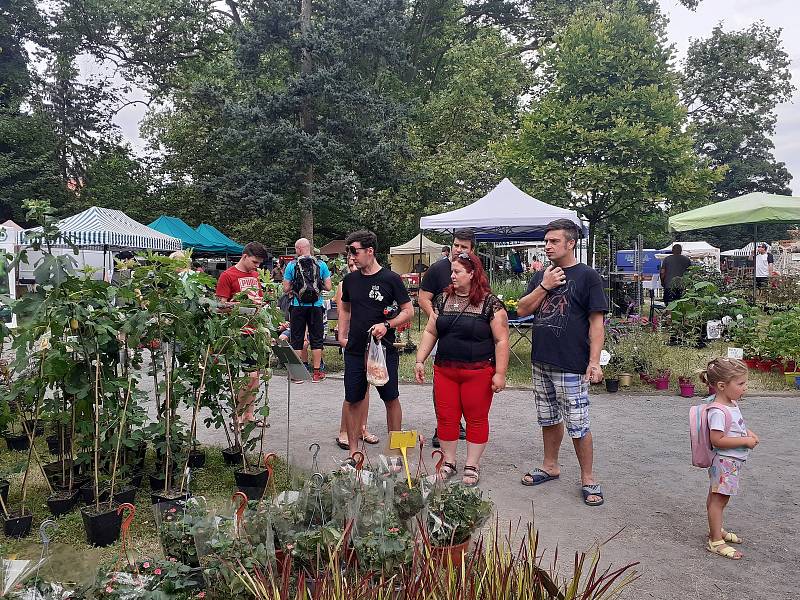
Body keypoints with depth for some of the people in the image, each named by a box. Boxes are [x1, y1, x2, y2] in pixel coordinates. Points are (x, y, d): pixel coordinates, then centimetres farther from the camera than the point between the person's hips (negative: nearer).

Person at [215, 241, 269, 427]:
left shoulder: (255, 275, 17)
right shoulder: (228, 276, -5)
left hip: (255, 332, 8)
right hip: (240, 333, -7)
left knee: (255, 375, 10)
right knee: (250, 376, -10)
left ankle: (248, 415, 21)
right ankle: (237, 416, 5)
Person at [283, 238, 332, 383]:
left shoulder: (291, 265, -3)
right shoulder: (321, 265, 0)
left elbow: (286, 289, -3)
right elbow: (328, 287, 0)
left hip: (298, 306, -1)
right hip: (316, 306, 1)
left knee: (297, 339, 8)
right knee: (316, 338, 9)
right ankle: (317, 372, 14)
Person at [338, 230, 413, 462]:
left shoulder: (390, 279, -7)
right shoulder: (350, 279, 7)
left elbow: (408, 311, -4)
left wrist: (387, 325, -18)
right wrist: (342, 334, 11)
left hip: (384, 349, -3)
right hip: (355, 350, 4)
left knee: (391, 398, 7)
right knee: (353, 400, 6)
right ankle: (353, 453, 18)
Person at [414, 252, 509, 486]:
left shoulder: (490, 303, -7)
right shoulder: (443, 299, 7)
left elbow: (501, 340, -9)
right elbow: (430, 332, 11)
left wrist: (500, 373, -13)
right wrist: (420, 361, 5)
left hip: (478, 373, -4)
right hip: (445, 371, 4)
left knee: (476, 418, 7)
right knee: (446, 417, 9)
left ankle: (472, 466, 22)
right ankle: (448, 462, 26)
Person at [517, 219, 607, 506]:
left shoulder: (587, 276, -6)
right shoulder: (540, 276, 11)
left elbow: (596, 322, -9)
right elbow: (522, 310, 5)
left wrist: (594, 361, -15)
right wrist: (544, 287, -8)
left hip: (570, 366, -6)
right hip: (541, 362, 6)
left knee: (578, 424, -1)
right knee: (549, 418, 19)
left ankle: (588, 479, 15)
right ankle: (550, 466, 34)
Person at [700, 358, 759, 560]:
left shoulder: (732, 403, 6)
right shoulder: (718, 411, -26)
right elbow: (717, 439, -28)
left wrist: (748, 433, 4)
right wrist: (745, 441, -22)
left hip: (732, 461, 10)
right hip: (725, 461, -10)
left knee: (716, 496, 21)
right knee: (719, 499, -1)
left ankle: (716, 530, 36)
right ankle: (715, 541, 8)